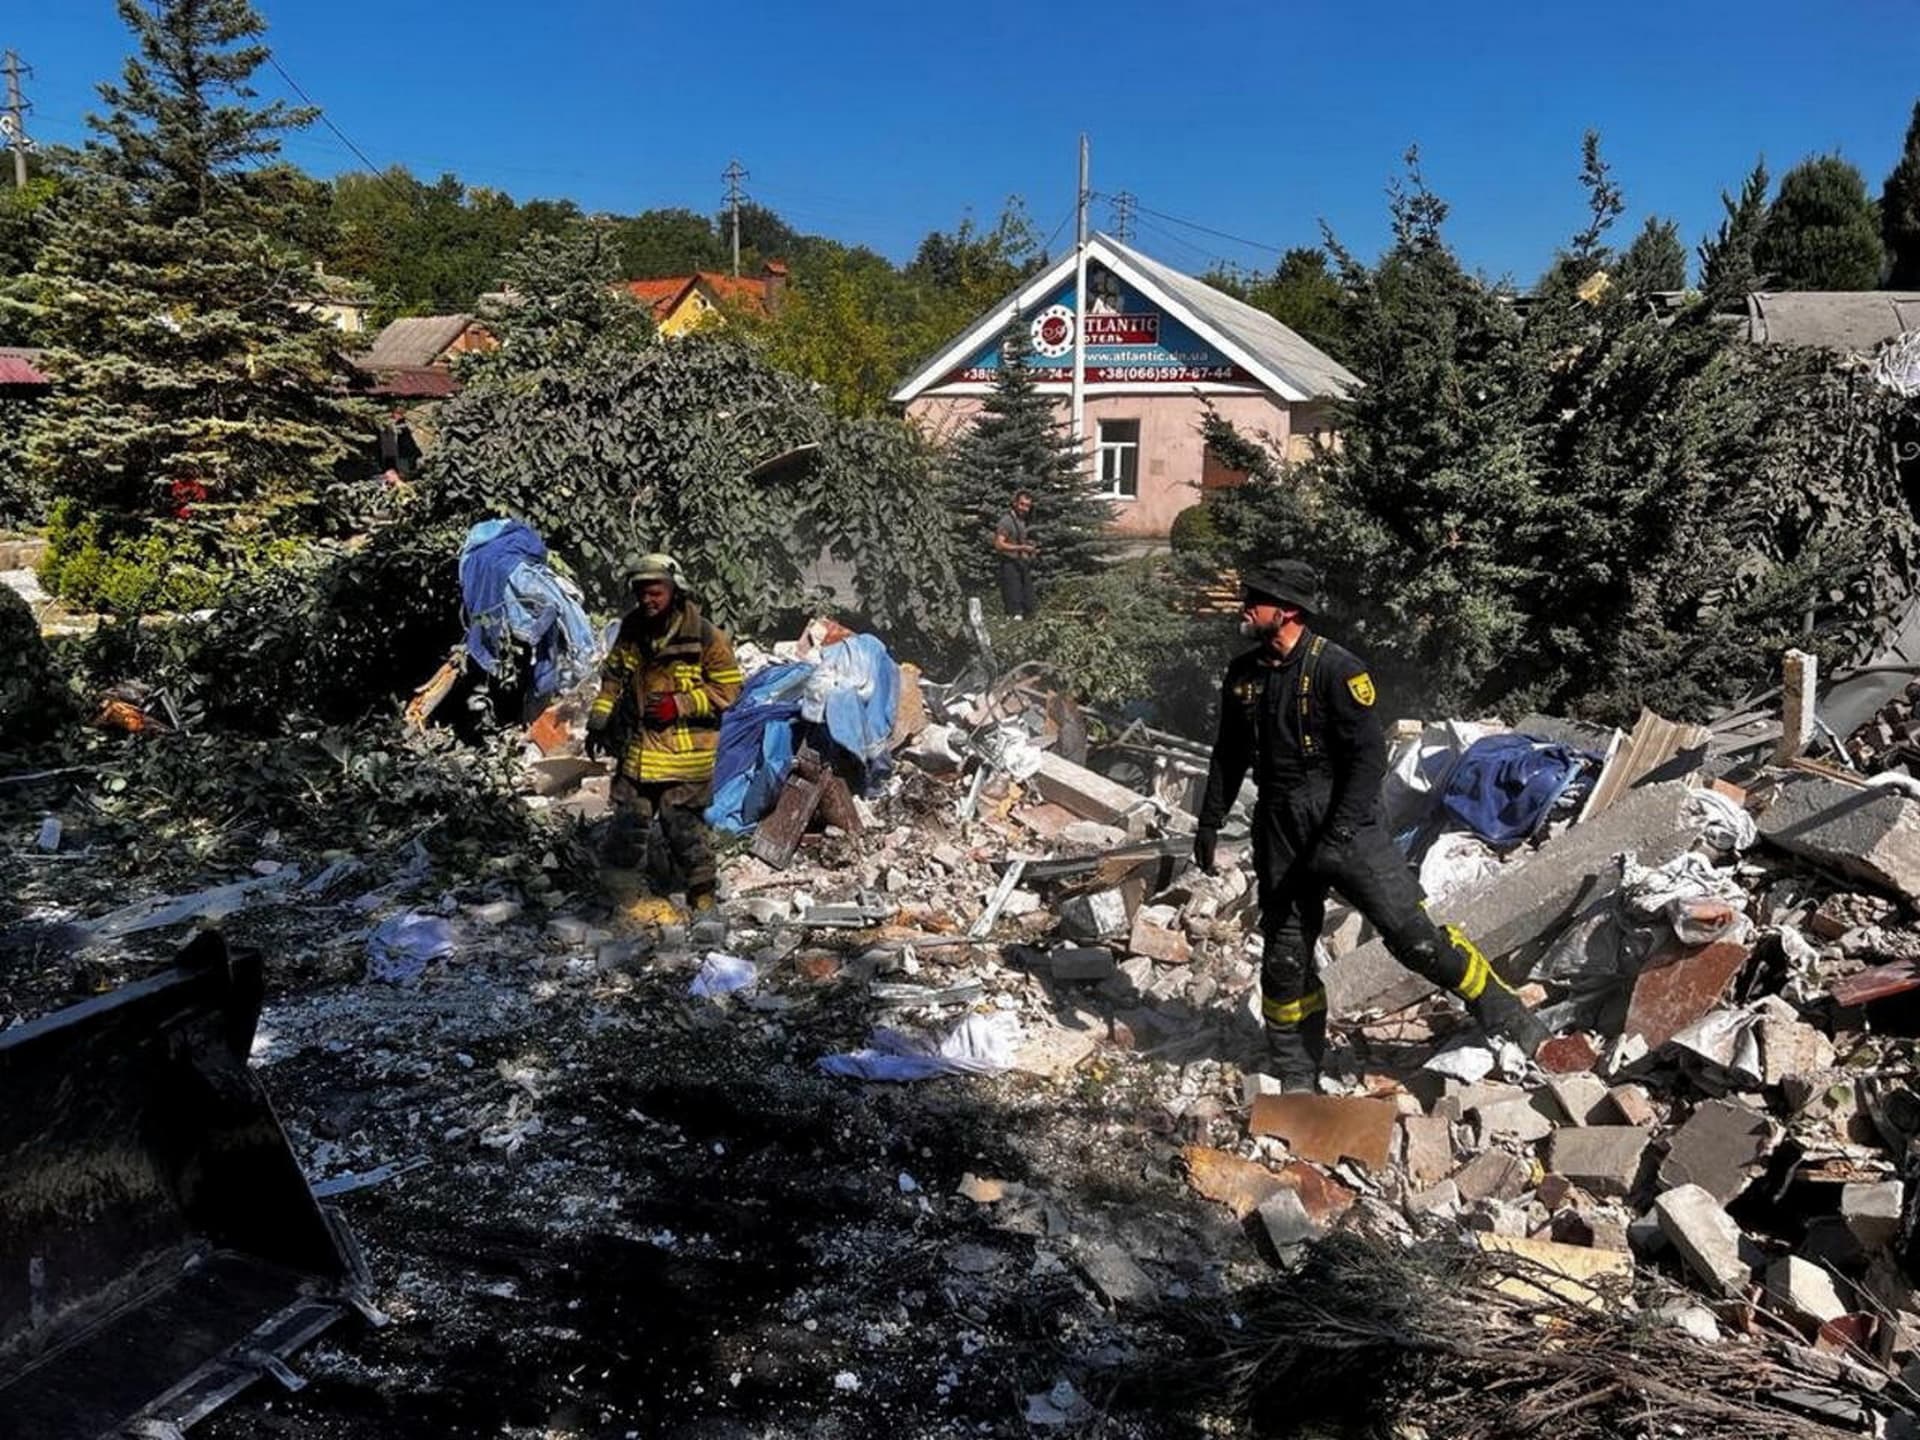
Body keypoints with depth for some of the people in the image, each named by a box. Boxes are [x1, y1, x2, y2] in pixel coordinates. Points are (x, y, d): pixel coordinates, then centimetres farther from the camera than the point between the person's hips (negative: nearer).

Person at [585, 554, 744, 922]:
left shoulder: (705, 636, -11)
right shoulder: (631, 632, 5)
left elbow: (728, 689, -8)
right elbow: (613, 677, 19)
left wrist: (679, 705, -16)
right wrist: (599, 720, 10)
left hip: (685, 752, -5)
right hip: (637, 746, 5)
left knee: (682, 823, -3)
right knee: (627, 818, 13)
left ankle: (702, 890, 15)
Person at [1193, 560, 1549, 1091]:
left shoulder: (1337, 669, -13)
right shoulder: (1242, 675, 6)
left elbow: (1369, 758, -15)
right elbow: (1229, 757, 18)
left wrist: (1335, 838, -21)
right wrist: (1210, 823, 18)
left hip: (1346, 824, -5)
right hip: (1279, 833, 5)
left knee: (1414, 936, -7)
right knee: (1284, 959, 10)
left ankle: (1511, 1022, 11)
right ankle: (1294, 1078, 25)